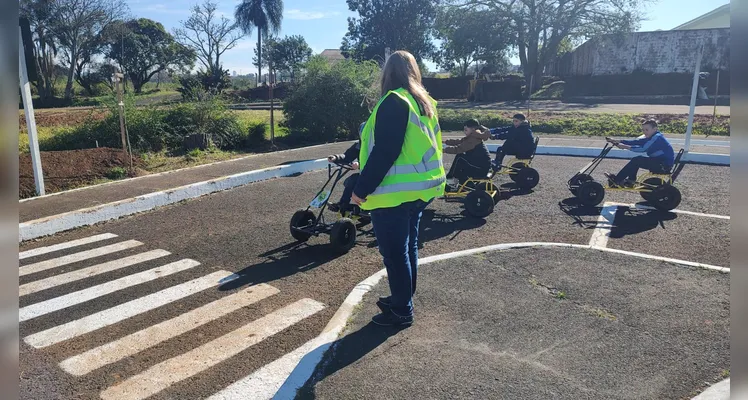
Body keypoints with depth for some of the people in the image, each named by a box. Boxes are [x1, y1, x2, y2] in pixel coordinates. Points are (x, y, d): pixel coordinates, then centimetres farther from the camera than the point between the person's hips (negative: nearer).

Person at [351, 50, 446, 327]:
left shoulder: (393, 101, -15)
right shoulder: (424, 102, 12)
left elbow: (384, 152, -22)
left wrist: (362, 189, -17)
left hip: (394, 192, -9)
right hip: (418, 188, 9)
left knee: (394, 253, 1)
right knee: (407, 247, 18)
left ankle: (402, 311, 12)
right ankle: (402, 299, 32)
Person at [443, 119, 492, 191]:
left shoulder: (474, 139, -19)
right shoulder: (472, 137, 12)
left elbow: (458, 148, -26)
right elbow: (458, 141, 9)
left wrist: (444, 150, -27)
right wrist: (445, 142, 0)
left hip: (482, 167, -10)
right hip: (478, 164, 10)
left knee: (460, 158, -13)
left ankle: (450, 179, -4)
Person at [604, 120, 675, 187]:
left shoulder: (657, 137, -17)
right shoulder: (651, 137, 12)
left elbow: (644, 149, -28)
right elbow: (635, 142, 3)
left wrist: (626, 147, -32)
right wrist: (617, 141, -5)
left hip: (665, 165, -10)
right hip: (659, 162, 10)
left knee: (636, 160, -16)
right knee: (636, 160, 10)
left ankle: (617, 179, -11)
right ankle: (630, 180, 8)